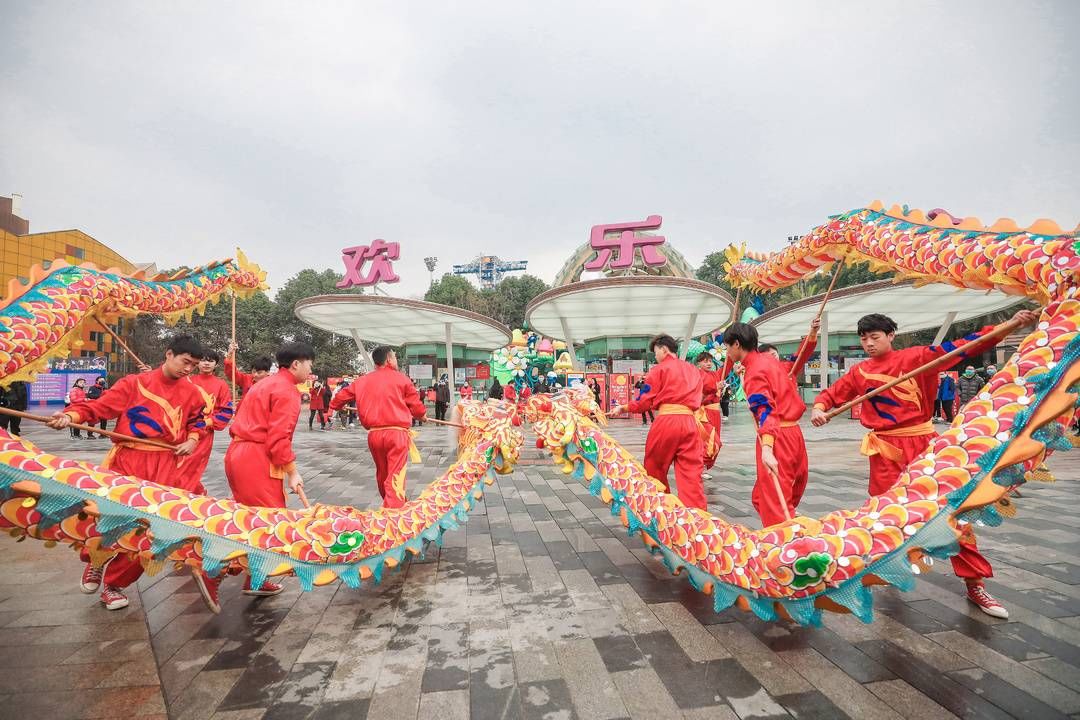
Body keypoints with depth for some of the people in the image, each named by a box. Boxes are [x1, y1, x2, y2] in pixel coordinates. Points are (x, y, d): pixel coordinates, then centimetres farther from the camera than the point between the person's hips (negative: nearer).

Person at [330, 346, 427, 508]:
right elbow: (416, 406, 1)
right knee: (395, 477, -7)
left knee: (382, 474, 23)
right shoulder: (401, 378, 0)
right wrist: (422, 415, 25)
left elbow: (344, 394, 28)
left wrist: (334, 404, 50)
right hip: (396, 433, -5)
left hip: (374, 434, 5)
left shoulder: (363, 381, 12)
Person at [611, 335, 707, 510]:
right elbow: (696, 399, 19)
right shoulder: (693, 370, 21)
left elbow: (645, 401, 1)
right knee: (691, 472, 1)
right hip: (690, 421, 5)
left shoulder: (659, 369, 4)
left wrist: (624, 407, 12)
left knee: (654, 468, 14)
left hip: (666, 421, -4)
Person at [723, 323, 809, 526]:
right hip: (793, 433, 9)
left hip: (777, 438, -9)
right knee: (760, 499, 16)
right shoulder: (770, 359, 11)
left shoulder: (754, 372, -15)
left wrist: (766, 449, -38)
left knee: (774, 506, -6)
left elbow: (765, 410, -28)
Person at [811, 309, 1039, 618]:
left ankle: (975, 584, 16)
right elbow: (831, 394, 9)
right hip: (886, 450, 2)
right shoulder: (860, 372, 4)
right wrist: (819, 409, -12)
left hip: (923, 444, -1)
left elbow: (961, 347, -9)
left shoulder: (917, 357, -2)